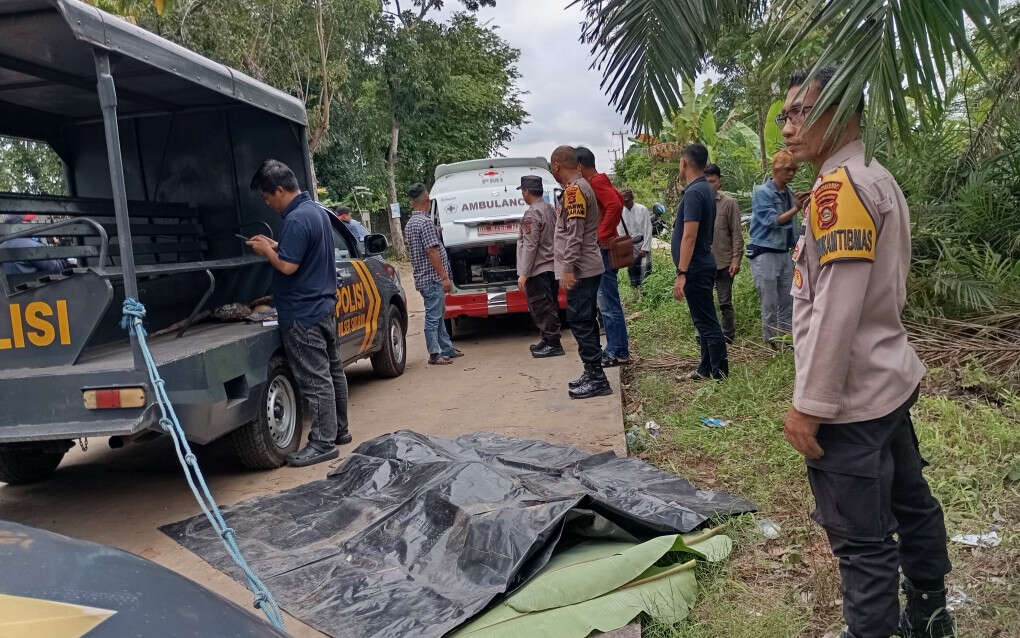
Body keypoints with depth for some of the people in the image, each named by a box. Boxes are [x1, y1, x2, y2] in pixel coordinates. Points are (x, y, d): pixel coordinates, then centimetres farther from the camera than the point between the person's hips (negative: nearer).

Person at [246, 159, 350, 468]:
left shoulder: (297, 220, -20)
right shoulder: (317, 211, 12)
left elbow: (287, 266, -23)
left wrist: (266, 250, -6)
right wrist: (275, 246, 11)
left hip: (303, 314, -10)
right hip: (325, 305, 10)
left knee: (314, 378, -5)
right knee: (332, 370, 16)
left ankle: (323, 442, 1)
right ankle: (339, 430, 28)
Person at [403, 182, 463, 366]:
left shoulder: (409, 225, 14)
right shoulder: (426, 222, -16)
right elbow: (432, 251, -20)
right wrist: (445, 277, -18)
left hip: (422, 278, 10)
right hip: (433, 277, -10)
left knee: (438, 315, 16)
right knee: (433, 316, -5)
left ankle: (447, 348, 24)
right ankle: (434, 355, 0)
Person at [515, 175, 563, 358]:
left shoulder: (532, 214, -17)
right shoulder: (550, 209, 13)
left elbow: (530, 246, -21)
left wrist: (523, 273, -20)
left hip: (538, 270, -10)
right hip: (552, 266, 10)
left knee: (542, 308, -5)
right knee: (549, 306, 16)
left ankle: (553, 344, -3)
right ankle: (549, 341, 25)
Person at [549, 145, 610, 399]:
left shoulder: (574, 190, -13)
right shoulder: (582, 186, 19)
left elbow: (574, 233, -20)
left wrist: (568, 268, -21)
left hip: (580, 270, -10)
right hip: (588, 268, 10)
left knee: (580, 322, -8)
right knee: (586, 322, 14)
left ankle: (596, 379, -6)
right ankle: (593, 375, 21)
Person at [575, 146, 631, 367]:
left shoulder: (596, 182, -12)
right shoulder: (599, 181, 18)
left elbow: (615, 205, -25)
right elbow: (618, 199, 26)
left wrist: (601, 235, -22)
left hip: (603, 249, -11)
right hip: (601, 249, 11)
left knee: (609, 304, -8)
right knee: (607, 303, 14)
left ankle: (619, 352, -3)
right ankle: (614, 349, 20)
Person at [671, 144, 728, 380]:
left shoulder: (694, 192, -17)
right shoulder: (706, 190, 15)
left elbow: (689, 236, -24)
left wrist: (682, 273, -25)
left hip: (695, 269, -10)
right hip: (704, 265, 10)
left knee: (707, 324, -6)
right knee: (705, 322, 16)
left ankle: (720, 376, -2)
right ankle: (706, 370, 25)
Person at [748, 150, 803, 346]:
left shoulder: (790, 193, 10)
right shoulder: (762, 192, -7)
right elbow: (772, 220, -15)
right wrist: (795, 209, -22)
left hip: (784, 253, 6)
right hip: (764, 254, -6)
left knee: (788, 302, 6)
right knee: (769, 305, -2)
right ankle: (771, 343, 8)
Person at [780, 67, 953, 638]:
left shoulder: (839, 187, -19)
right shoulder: (881, 180, 11)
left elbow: (835, 309, -24)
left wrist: (810, 405, -19)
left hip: (852, 399, -10)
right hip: (891, 381, 10)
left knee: (863, 540, 0)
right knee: (910, 503, 22)